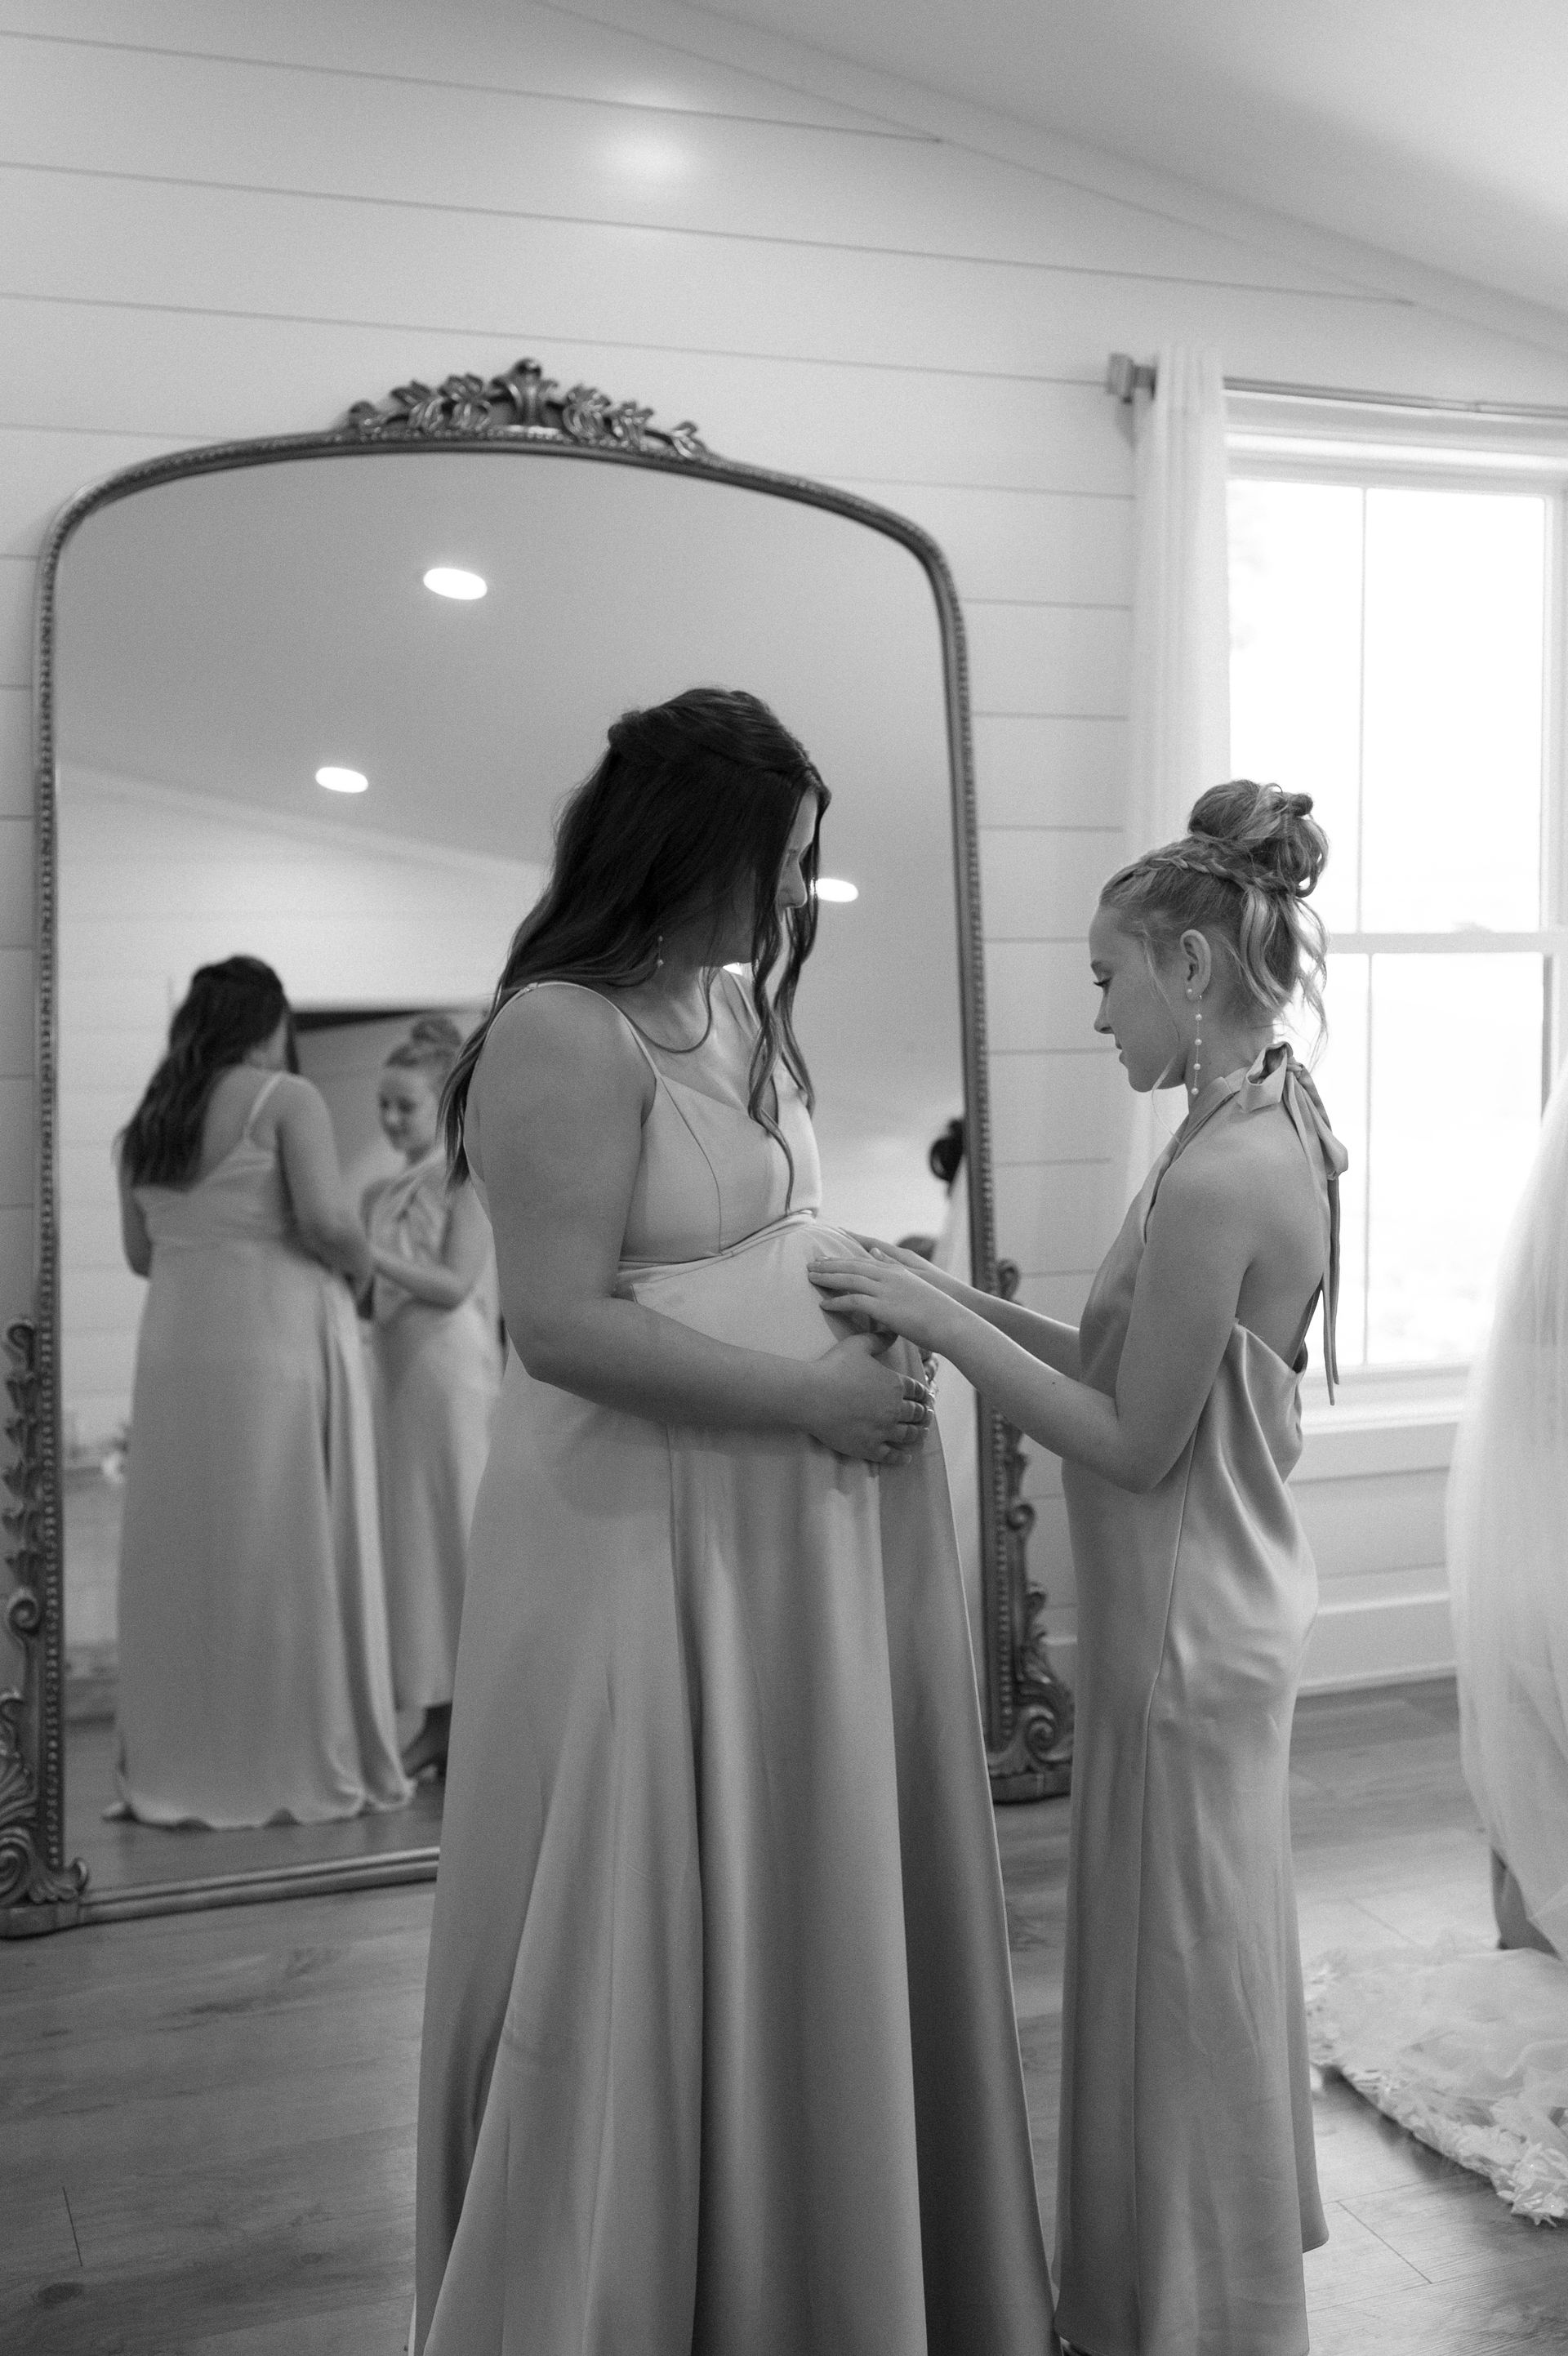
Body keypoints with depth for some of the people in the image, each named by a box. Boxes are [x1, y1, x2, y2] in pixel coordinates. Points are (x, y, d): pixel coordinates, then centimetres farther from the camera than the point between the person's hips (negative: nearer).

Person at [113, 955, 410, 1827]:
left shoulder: (148, 1120, 12)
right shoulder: (286, 1098, -6)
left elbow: (141, 1252, 17)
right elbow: (326, 1220, -17)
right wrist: (364, 1265, 3)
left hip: (176, 1348, 6)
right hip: (278, 1342, -6)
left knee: (186, 1555, 11)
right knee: (287, 1555, 2)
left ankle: (181, 1769, 19)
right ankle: (302, 1766, 9)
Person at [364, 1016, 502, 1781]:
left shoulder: (468, 1181, -4)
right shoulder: (379, 1195, 15)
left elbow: (454, 1286, -14)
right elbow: (373, 1298, 14)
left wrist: (366, 1256, -21)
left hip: (453, 1371, -6)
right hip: (393, 1372, 6)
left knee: (461, 1531, -5)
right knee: (408, 1537, 5)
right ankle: (436, 1719, 10)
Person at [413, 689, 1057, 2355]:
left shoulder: (735, 1011, 10)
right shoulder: (565, 1034, -18)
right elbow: (564, 1328, -23)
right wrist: (814, 1395, -19)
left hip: (796, 1530, 9)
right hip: (653, 1545, -9)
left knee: (798, 1912, 19)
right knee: (652, 1932, 6)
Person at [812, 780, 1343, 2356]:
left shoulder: (1219, 1175, -25)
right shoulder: (1276, 1136, 5)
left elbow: (1135, 1442, -21)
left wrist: (944, 1323, -18)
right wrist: (972, 1308, 2)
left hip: (1184, 1636, -10)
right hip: (1219, 1609, 10)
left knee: (1183, 1982, 8)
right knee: (1208, 1971, 24)